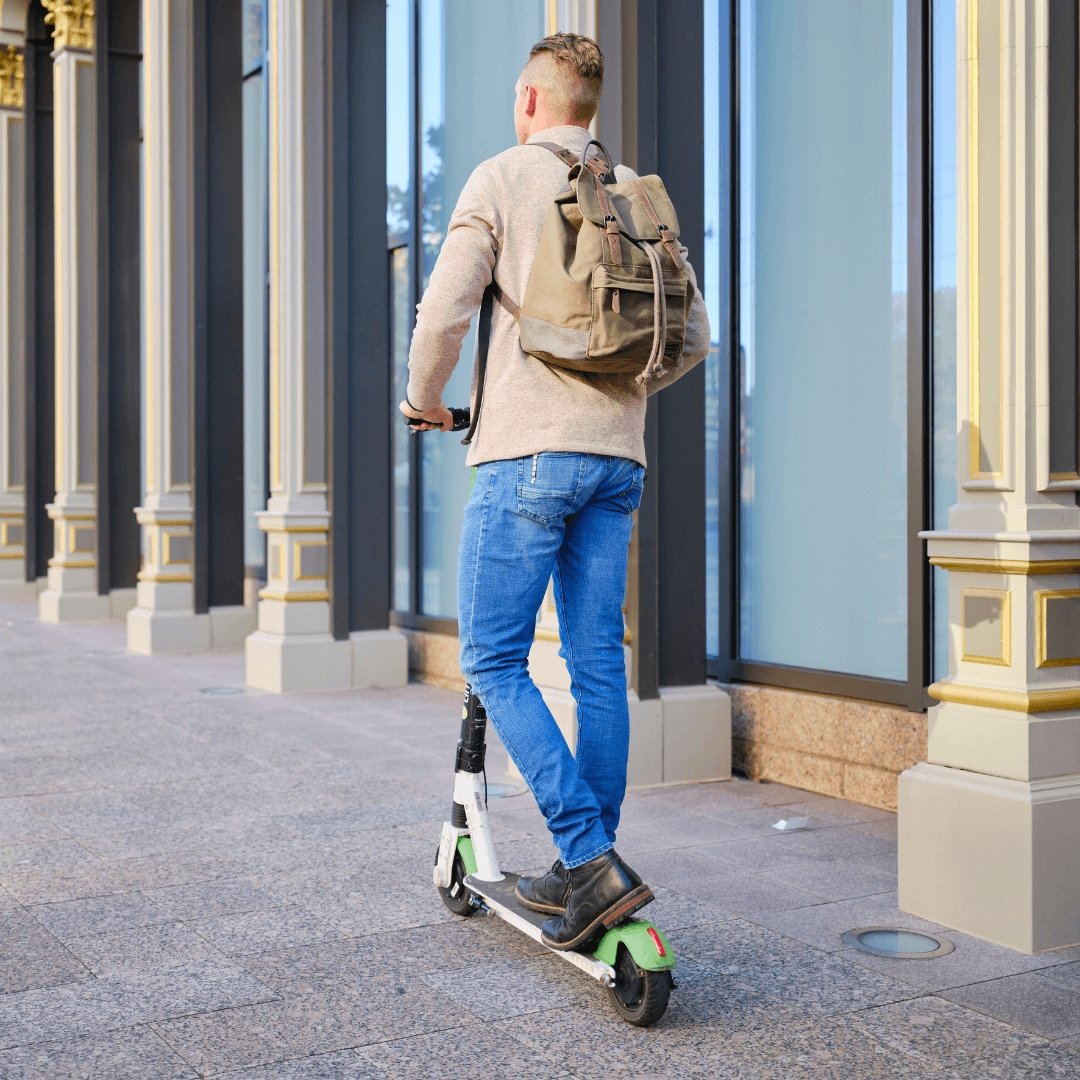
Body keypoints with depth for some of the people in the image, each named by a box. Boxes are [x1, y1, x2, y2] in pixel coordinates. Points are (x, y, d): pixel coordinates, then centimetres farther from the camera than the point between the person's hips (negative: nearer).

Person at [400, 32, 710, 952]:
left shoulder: (503, 178, -1)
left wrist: (423, 398, 9)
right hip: (618, 456, 6)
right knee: (598, 662, 8)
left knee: (493, 661, -1)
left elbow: (445, 311, -10)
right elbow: (695, 337, 13)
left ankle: (592, 859, -10)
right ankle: (587, 869, 15)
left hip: (528, 449, -6)